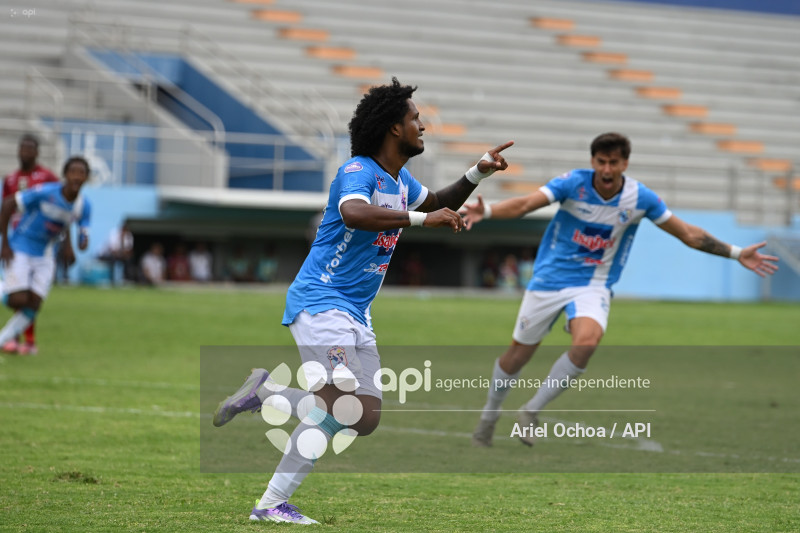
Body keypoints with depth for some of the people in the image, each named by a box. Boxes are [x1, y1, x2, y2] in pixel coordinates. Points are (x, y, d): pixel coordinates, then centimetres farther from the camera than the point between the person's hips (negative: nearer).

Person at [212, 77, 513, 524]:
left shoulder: (399, 178, 13)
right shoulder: (358, 171, -16)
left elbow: (437, 205, 34)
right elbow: (353, 213, -39)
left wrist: (478, 174, 19)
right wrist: (421, 218, -40)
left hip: (357, 317, 10)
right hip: (321, 303, -9)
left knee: (365, 420, 5)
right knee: (344, 403, -23)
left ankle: (263, 391, 15)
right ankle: (272, 504, -15)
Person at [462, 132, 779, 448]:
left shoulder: (640, 198, -9)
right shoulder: (573, 183, -14)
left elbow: (688, 234, 0)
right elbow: (524, 204, -25)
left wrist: (736, 254, -4)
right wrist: (485, 212, -43)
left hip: (593, 286, 0)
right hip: (549, 279, 0)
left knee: (586, 341, -29)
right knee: (518, 354, 7)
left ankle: (531, 412, -13)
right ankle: (490, 413, 36)